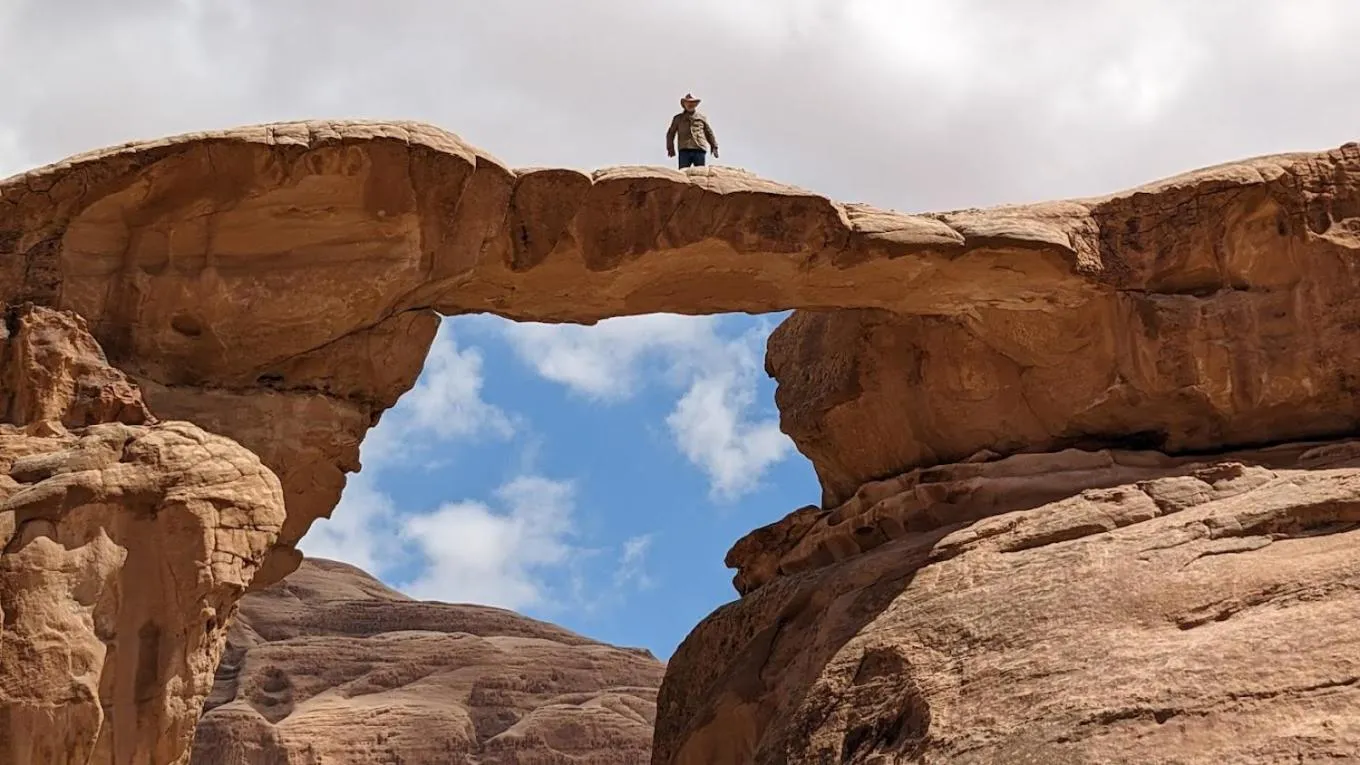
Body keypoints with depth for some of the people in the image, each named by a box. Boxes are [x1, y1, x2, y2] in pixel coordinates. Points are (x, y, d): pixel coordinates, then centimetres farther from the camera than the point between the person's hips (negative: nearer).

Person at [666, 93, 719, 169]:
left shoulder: (702, 118, 19)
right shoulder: (678, 118, 17)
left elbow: (709, 133, 19)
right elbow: (670, 134, 16)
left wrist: (714, 147, 9)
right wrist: (670, 148, 5)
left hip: (700, 149, 1)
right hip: (684, 150, -1)